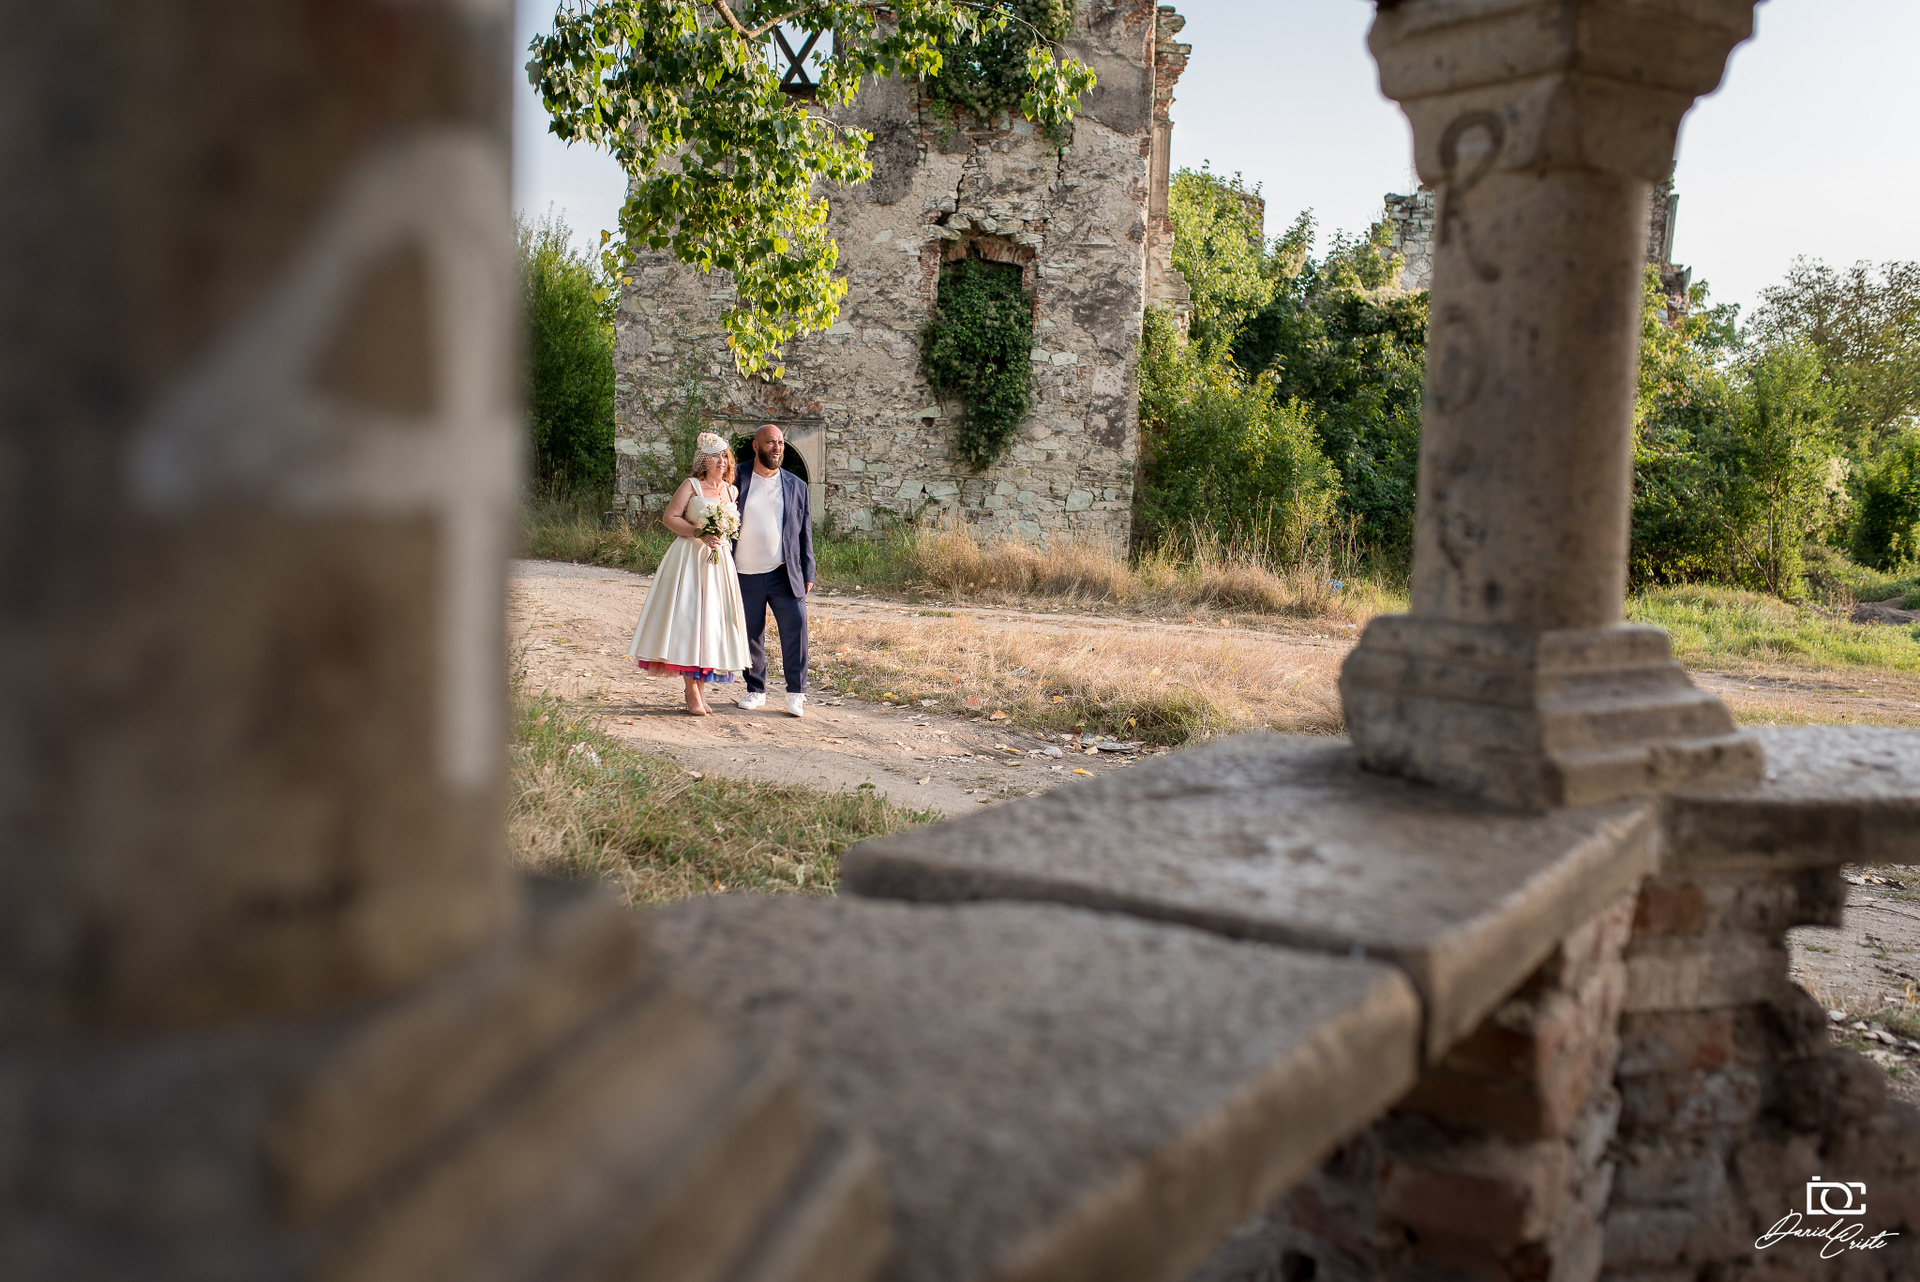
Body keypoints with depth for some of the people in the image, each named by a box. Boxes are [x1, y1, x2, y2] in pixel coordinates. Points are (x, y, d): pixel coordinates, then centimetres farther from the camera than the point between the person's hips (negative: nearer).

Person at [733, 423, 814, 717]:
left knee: (795, 625, -10)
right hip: (745, 575, 0)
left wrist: (808, 574, 6)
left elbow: (805, 533, 10)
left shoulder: (796, 486, 9)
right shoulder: (736, 481, 4)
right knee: (750, 634, 5)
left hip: (784, 574, 0)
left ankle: (796, 693, -2)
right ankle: (756, 690, 20)